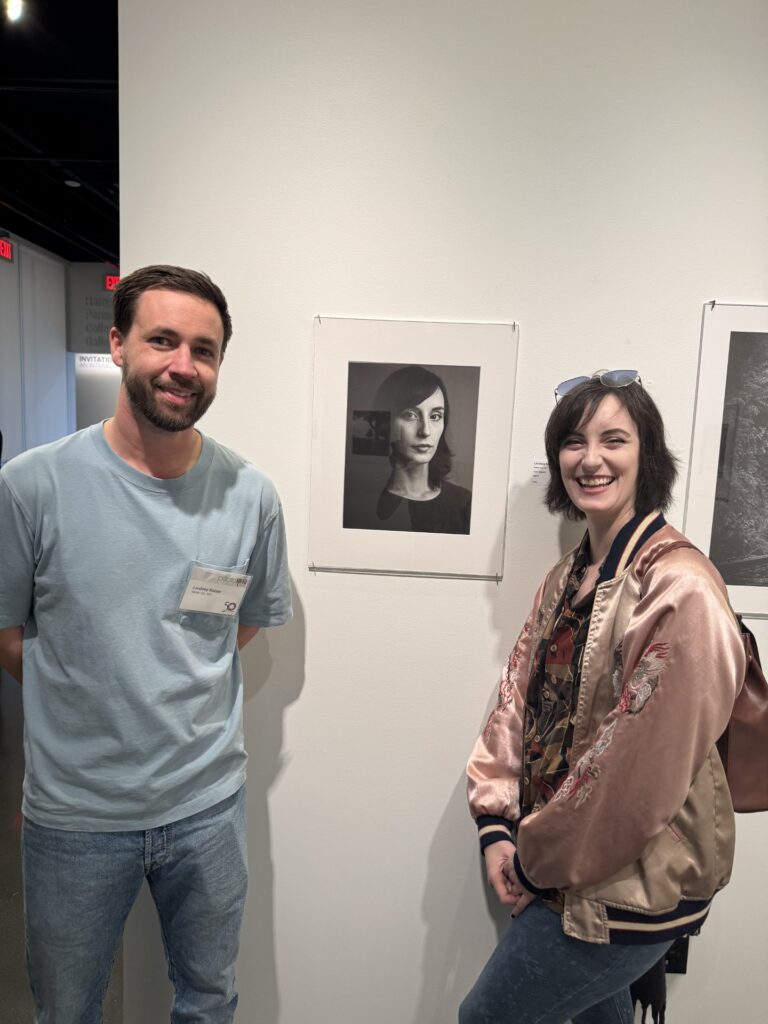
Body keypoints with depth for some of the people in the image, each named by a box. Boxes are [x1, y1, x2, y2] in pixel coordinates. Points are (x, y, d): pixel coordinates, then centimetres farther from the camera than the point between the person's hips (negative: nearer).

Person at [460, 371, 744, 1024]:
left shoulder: (680, 589, -23)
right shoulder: (568, 578, 3)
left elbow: (645, 769, -24)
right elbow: (519, 699, 3)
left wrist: (538, 859, -12)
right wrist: (497, 825, -5)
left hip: (634, 883, -6)